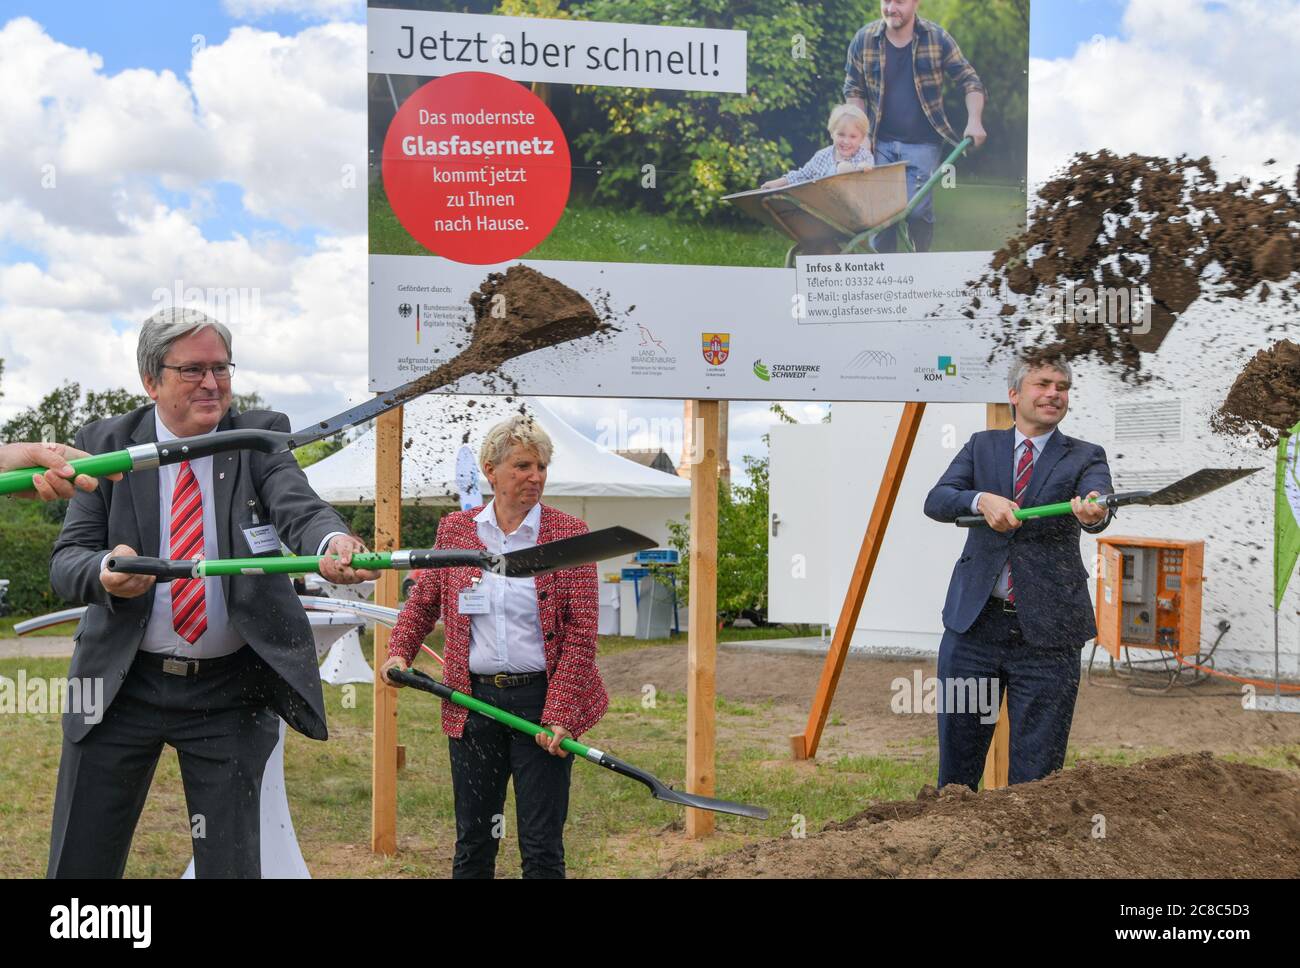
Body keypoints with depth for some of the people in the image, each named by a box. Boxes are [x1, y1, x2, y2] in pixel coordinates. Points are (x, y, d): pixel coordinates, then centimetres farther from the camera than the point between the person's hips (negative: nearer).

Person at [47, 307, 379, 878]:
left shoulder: (260, 436, -2)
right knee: (80, 864, 7)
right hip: (121, 686, 1)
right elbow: (66, 558, -6)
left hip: (230, 692, -1)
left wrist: (333, 542, -45)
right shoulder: (106, 444, 0)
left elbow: (300, 508, -20)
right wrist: (105, 572, -31)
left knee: (231, 863, 7)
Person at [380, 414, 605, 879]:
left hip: (541, 700, -3)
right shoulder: (455, 529, 4)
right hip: (473, 701, 3)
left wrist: (559, 714, -14)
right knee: (472, 841, 11)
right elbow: (424, 600, 18)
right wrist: (399, 653, 2)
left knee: (542, 845, 2)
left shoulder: (568, 534, -5)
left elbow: (581, 633, -8)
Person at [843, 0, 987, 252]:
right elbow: (853, 90, 7)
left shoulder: (937, 38, -5)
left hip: (922, 143, -2)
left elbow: (970, 81, 1)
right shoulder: (864, 39, -2)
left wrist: (974, 122, -13)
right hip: (881, 142, 2)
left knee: (918, 208, -9)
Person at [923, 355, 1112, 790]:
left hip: (1046, 629, -2)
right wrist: (982, 500, -23)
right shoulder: (982, 446, 10)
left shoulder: (1085, 457, 4)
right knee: (957, 757, 11)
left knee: (1036, 770, 3)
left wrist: (1093, 512, -41)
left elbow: (1098, 503, -17)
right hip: (973, 622, 2)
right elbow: (935, 501, -3)